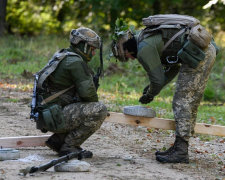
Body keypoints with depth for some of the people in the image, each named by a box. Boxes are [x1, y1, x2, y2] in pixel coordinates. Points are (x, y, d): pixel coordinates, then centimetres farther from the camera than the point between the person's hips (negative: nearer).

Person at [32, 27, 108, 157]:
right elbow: (87, 92, -18)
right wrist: (96, 104, 2)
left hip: (46, 114, 10)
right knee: (99, 110, -17)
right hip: (54, 116, -10)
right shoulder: (75, 61, -13)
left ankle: (58, 140, 16)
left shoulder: (63, 57, 19)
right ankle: (69, 147, -9)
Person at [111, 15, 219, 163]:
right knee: (190, 104, 13)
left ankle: (181, 152, -7)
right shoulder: (149, 37, 23)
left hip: (196, 55, -10)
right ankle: (179, 148, 18)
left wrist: (150, 95, 14)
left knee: (182, 102, -7)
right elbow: (173, 67, 28)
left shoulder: (144, 49, -8)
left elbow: (158, 78, -6)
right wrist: (153, 87, 24)